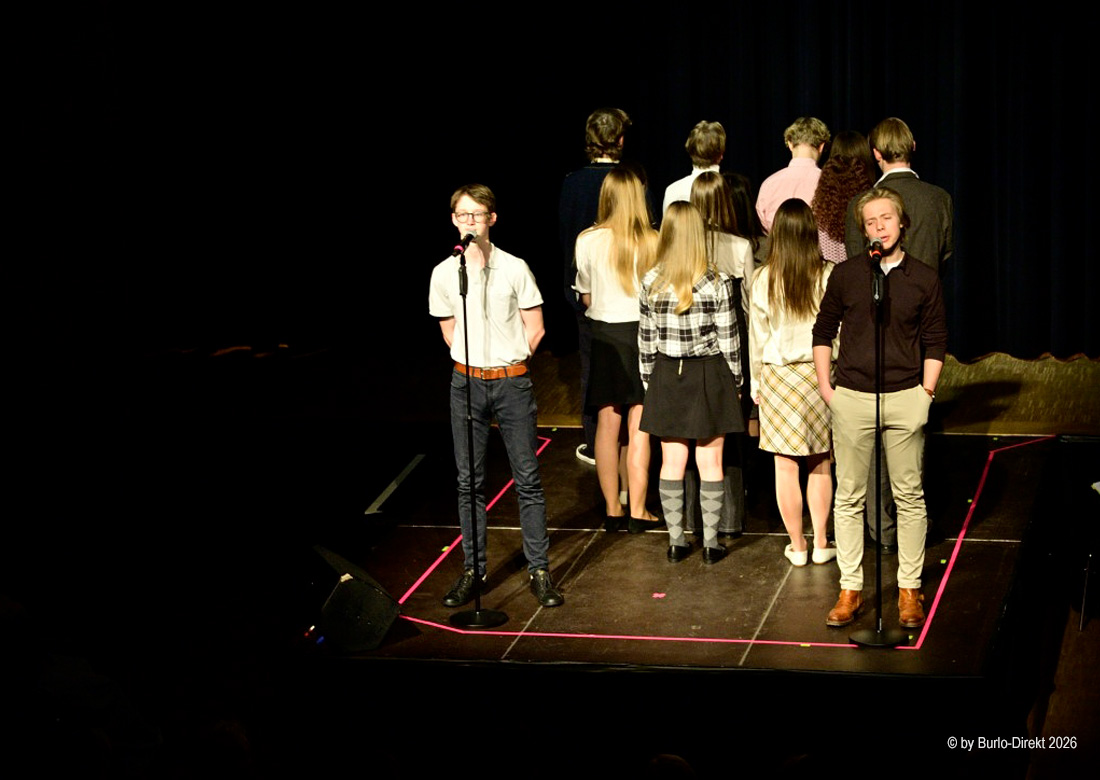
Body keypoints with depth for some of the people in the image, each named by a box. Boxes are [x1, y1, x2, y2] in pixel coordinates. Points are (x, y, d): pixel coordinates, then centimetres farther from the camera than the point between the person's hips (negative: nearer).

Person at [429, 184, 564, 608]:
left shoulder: (514, 269, -5)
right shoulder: (444, 274, 1)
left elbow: (535, 330, 2)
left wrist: (506, 364, 5)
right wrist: (478, 360, 10)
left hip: (512, 382, -2)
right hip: (466, 382, 2)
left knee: (527, 478, 0)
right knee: (469, 480, 7)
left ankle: (539, 570, 6)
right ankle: (473, 569, 15)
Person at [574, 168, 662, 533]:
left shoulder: (588, 242, -6)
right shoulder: (653, 243, -9)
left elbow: (586, 298, 4)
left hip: (604, 334, 1)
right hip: (644, 334, -1)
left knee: (607, 423, 8)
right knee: (639, 426, 5)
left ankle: (612, 509, 14)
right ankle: (637, 510, 8)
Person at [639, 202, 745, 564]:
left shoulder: (651, 283, -6)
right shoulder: (717, 283, -12)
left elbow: (646, 339, 0)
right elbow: (728, 338, -8)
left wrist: (649, 380, 12)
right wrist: (734, 380, 5)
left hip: (667, 376, 2)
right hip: (708, 376, -2)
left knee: (672, 462, 9)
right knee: (710, 461, 6)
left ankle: (676, 541, 14)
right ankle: (710, 543, 11)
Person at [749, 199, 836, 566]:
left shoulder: (764, 279, -6)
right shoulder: (828, 276, -8)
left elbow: (757, 337, 2)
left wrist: (756, 382, 13)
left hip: (777, 375, 0)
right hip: (820, 372, 0)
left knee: (786, 466, 7)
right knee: (821, 465, 12)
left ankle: (797, 546, 14)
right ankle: (821, 543, 18)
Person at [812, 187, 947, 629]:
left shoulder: (923, 279, 3)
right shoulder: (846, 275, 3)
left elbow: (935, 341, 7)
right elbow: (823, 332, 11)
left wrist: (926, 391, -1)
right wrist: (825, 387, 5)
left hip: (905, 398, 0)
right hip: (852, 398, 0)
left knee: (909, 496, 5)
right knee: (849, 497, 4)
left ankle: (909, 589, 14)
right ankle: (850, 589, 12)